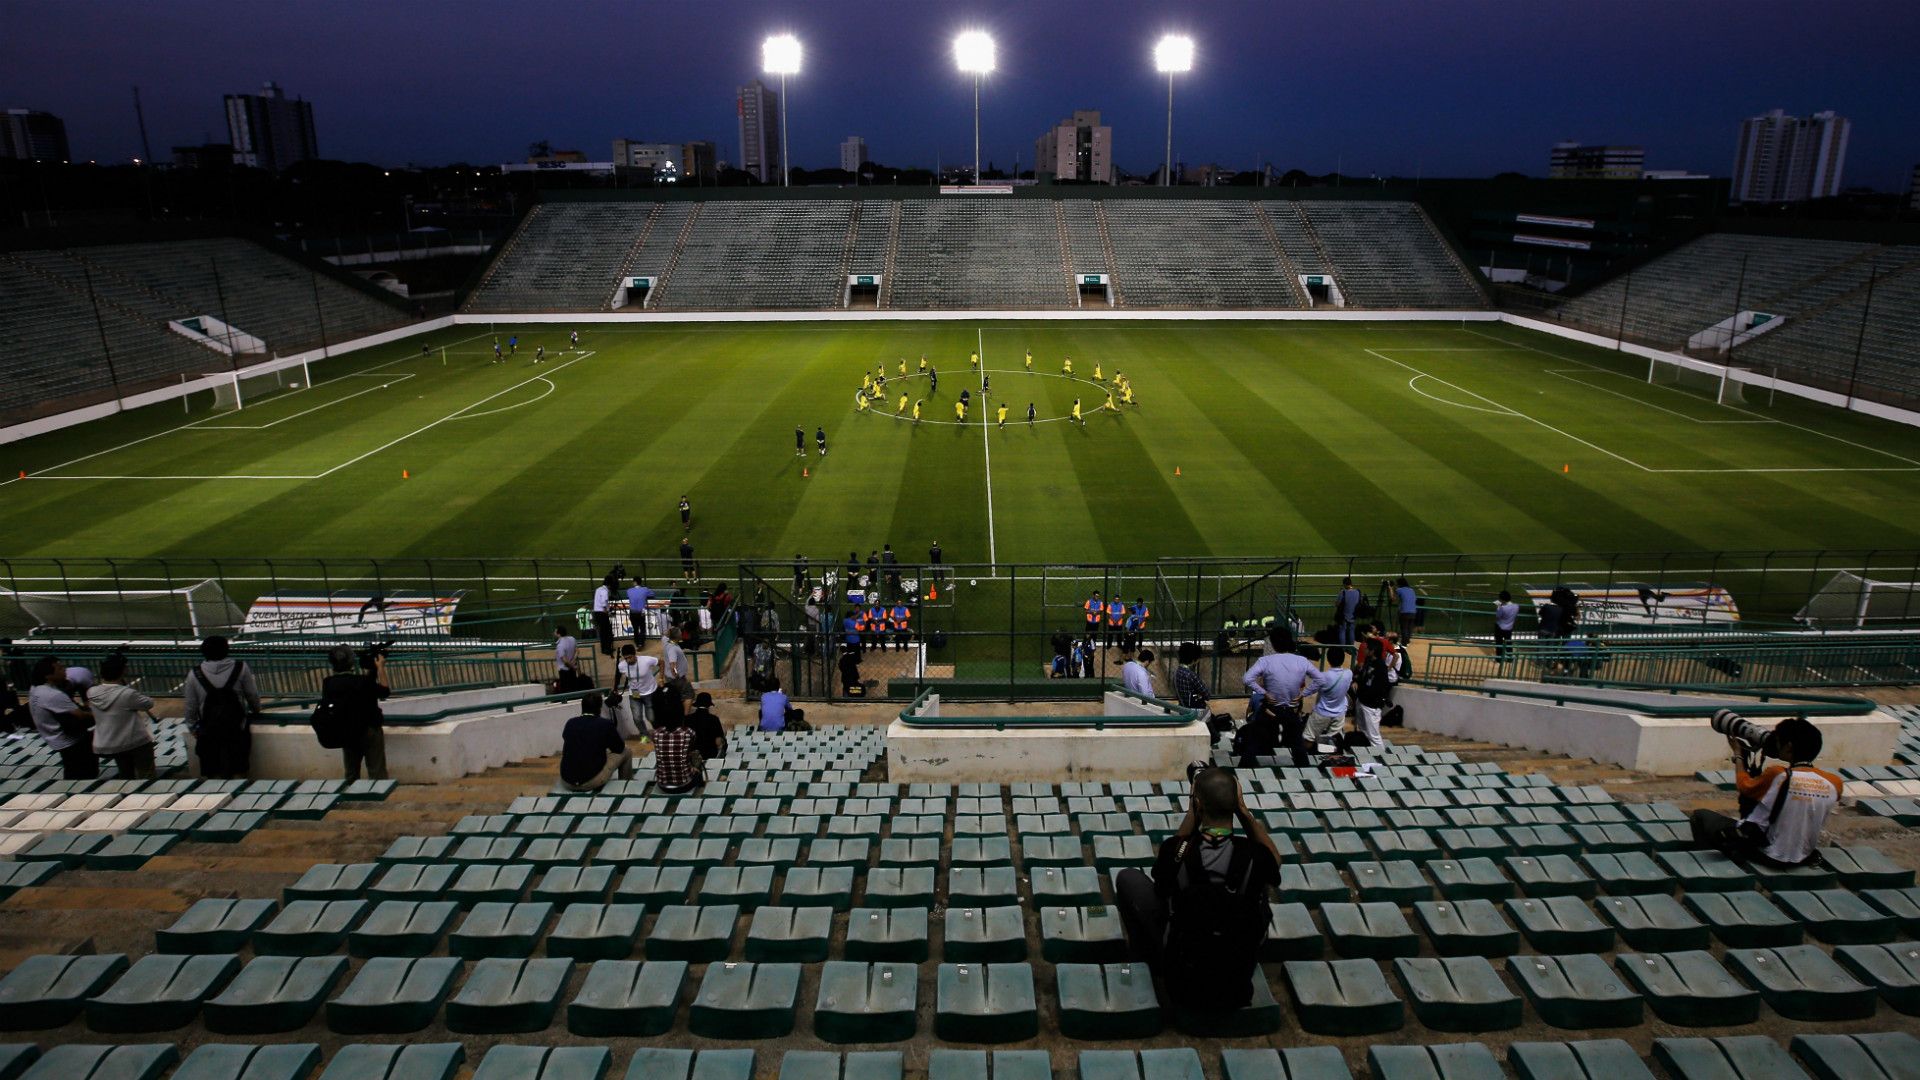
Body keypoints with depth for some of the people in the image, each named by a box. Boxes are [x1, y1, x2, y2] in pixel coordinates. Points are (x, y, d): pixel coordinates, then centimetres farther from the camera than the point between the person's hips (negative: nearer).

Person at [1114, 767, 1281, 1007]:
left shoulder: (1174, 850, -23)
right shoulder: (1253, 855, -23)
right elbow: (1275, 859, 4)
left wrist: (1191, 815, -4)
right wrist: (1243, 811, -5)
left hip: (1180, 981, -1)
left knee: (1128, 878, 13)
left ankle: (1146, 960, 27)